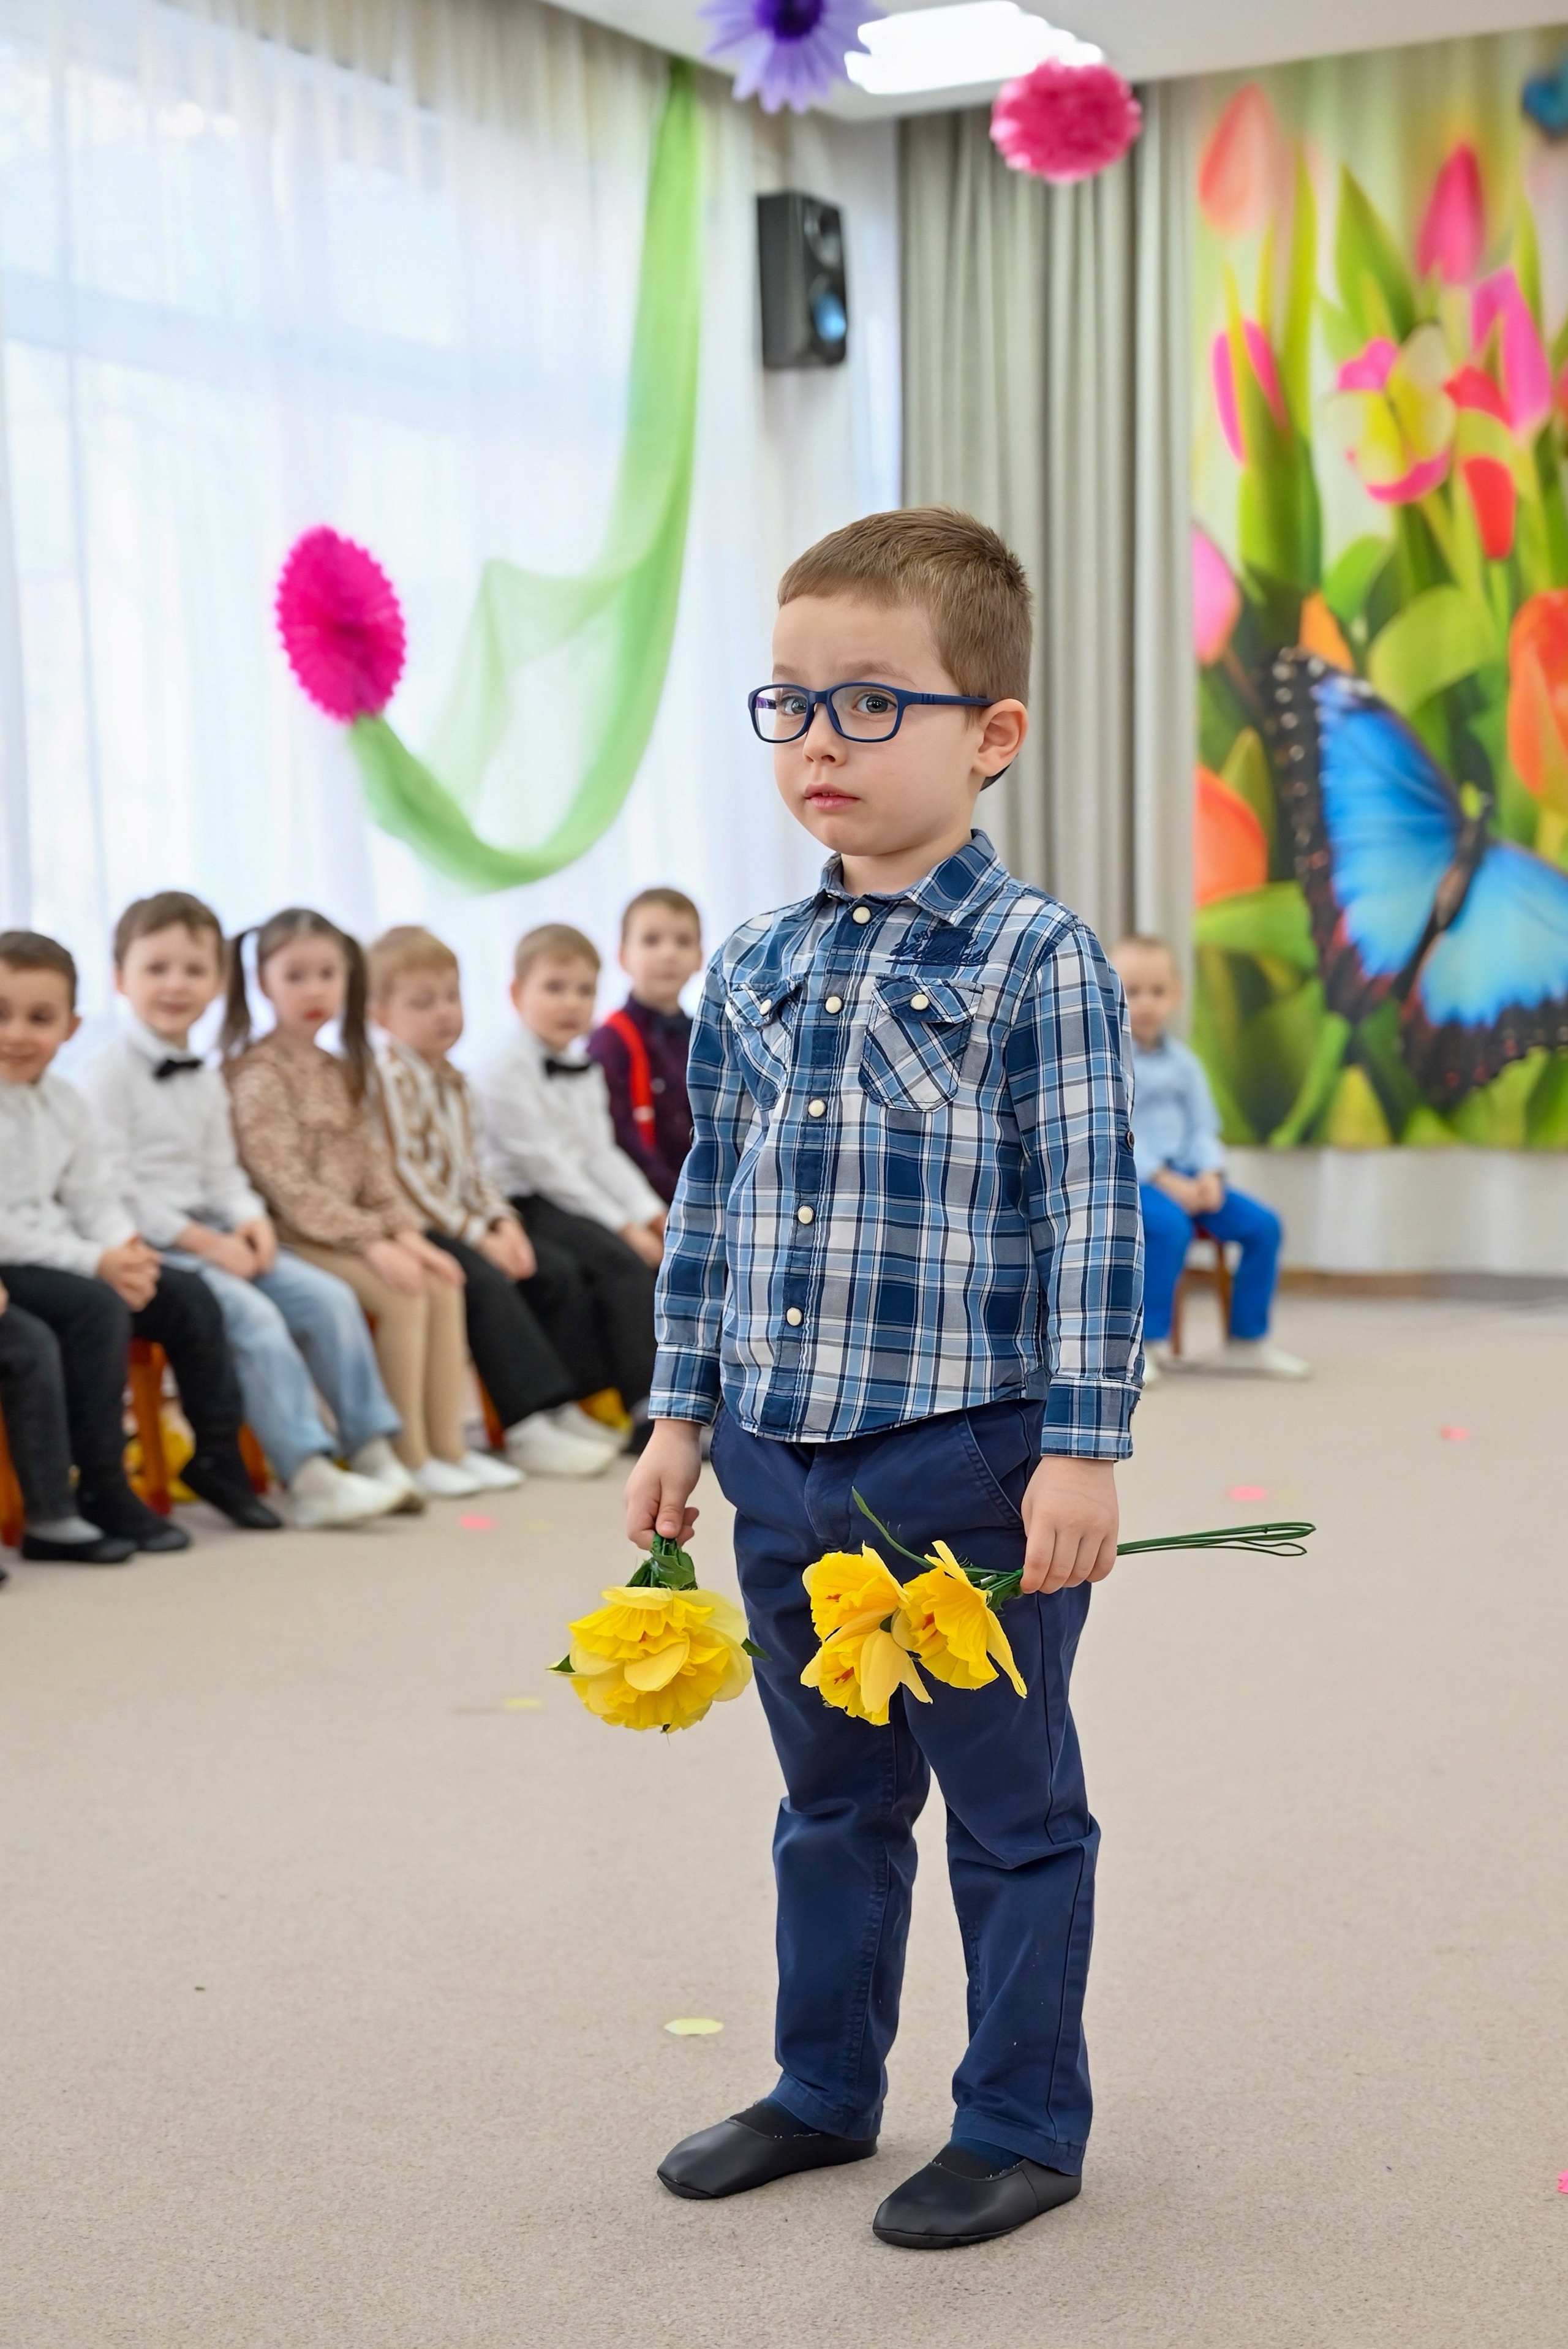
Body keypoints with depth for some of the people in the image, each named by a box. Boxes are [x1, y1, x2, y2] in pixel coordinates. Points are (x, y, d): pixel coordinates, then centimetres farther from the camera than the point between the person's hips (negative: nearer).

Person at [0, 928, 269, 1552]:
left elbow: (92, 1197, 12)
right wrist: (94, 1262, -24)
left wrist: (126, 1248, -10)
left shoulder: (62, 1102, 9)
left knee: (188, 1298, 3)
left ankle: (218, 1456, 19)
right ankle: (102, 1490, -21)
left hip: (56, 1259, 8)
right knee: (98, 1310, -31)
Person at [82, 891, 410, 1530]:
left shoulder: (206, 1080, 16)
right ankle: (308, 1478, -28)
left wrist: (249, 1219, -4)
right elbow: (115, 1188, -16)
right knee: (253, 1314, -28)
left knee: (329, 1298, -5)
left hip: (212, 1235, 8)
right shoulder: (110, 1076, -9)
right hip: (149, 1244, -8)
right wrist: (203, 1241, -19)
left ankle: (372, 1451, 0)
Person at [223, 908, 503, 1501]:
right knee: (403, 1294, -22)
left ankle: (448, 1446, -4)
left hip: (349, 1227, 8)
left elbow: (372, 1166, 13)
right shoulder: (260, 1074, -11)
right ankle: (409, 1457, -15)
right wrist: (370, 1241, -22)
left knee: (443, 1286, -8)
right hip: (289, 1236, -8)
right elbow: (284, 1182, -19)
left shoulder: (343, 1073, 15)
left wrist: (403, 1230, -4)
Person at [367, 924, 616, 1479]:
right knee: (486, 1282, -27)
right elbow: (405, 1175, -18)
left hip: (462, 1225, 9)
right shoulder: (391, 1078, -13)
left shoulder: (453, 1081, 16)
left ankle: (560, 1405, -5)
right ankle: (530, 1427, -27)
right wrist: (477, 1236, -18)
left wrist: (503, 1222, -1)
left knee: (540, 1274, -5)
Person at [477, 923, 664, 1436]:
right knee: (621, 1263, -26)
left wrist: (651, 1215, -2)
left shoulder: (584, 1073, 16)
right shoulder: (506, 1072, -11)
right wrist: (622, 1227, -16)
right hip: (524, 1205, -8)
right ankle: (649, 1408, -25)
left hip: (572, 1205, 8)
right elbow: (548, 1167, -15)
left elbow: (603, 1156, 14)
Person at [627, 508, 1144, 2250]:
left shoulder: (1034, 961, -10)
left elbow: (1090, 1219, -11)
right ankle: (826, 2088, 36)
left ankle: (1023, 2121, 24)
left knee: (1009, 1811, 8)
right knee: (830, 1801, 20)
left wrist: (1083, 1448, -14)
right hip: (784, 1469, 6)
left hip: (972, 1466, -6)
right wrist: (681, 1413, 13)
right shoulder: (754, 971, 8)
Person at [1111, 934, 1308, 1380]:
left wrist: (1209, 1175, -9)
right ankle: (1148, 1342, -23)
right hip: (1123, 1177, -6)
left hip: (1183, 1176, 6)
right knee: (1169, 1226, -36)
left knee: (1261, 1224, -7)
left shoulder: (1182, 1062, 13)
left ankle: (1248, 1340, 4)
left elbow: (1202, 1130, 12)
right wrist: (1167, 1183, -21)